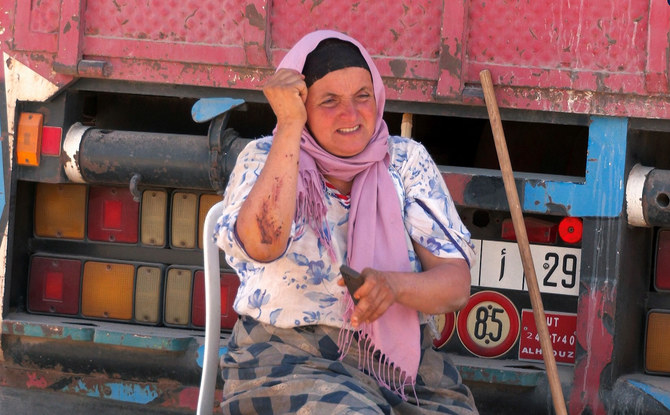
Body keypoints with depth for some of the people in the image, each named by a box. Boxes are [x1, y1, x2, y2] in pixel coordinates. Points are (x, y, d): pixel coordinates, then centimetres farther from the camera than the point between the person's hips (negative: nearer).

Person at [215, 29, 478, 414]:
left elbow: (457, 285, -1)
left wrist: (394, 285, -23)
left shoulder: (407, 161, 7)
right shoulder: (265, 159, 2)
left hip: (400, 361, 4)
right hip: (290, 357, -3)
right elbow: (262, 245, -22)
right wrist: (289, 125, -18)